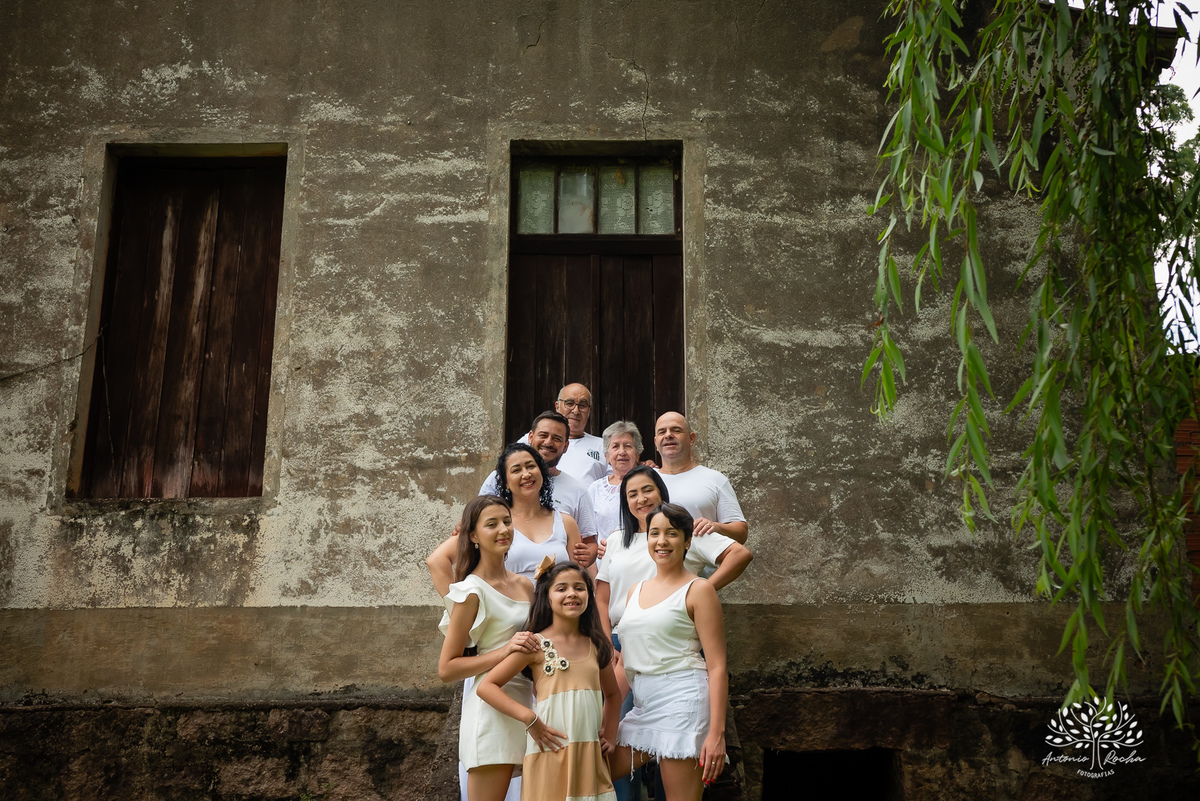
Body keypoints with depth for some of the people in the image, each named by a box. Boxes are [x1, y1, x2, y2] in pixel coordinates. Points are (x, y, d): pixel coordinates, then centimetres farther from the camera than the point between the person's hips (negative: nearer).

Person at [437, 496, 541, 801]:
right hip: (490, 707, -7)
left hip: (528, 702, 7)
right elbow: (446, 669, -10)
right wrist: (505, 651, -19)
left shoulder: (524, 586, 12)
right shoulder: (472, 591, -9)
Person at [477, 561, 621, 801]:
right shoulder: (537, 645, -4)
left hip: (591, 756, 4)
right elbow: (487, 686, -8)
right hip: (551, 754, -4)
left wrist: (610, 736, 14)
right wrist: (529, 718, -16)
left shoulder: (596, 646, 10)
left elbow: (612, 695, 26)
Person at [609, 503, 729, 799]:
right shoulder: (636, 591, 16)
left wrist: (717, 734, -16)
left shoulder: (698, 590, -4)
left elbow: (717, 667, -8)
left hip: (682, 699, -7)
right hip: (642, 705, 7)